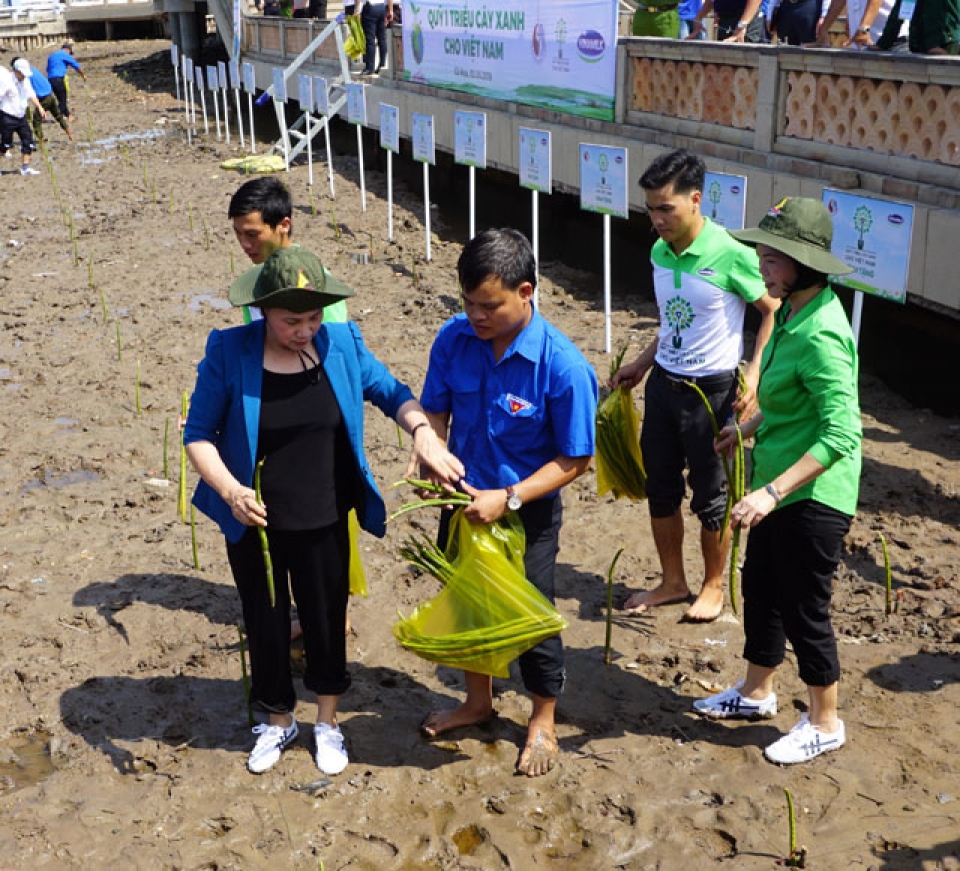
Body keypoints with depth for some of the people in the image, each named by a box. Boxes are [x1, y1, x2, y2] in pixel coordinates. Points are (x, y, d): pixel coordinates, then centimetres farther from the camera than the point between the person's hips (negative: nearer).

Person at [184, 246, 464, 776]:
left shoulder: (341, 344, -9)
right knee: (265, 624, 15)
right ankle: (277, 721, 41)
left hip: (324, 521, 1)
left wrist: (422, 431, -19)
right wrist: (229, 489, -25)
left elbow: (392, 393, 2)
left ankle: (327, 722, 39)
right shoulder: (229, 353, -15)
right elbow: (198, 433, -9)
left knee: (326, 618, 15)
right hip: (254, 522, -1)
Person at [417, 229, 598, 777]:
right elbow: (436, 410, 2)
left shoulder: (563, 366, -26)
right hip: (465, 500, 5)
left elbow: (575, 460, -19)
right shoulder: (455, 338, -12)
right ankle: (478, 701, 47)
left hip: (528, 509, -5)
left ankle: (544, 722, 36)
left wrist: (509, 498, -26)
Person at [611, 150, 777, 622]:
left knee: (710, 497, 8)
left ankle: (714, 587, 29)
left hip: (712, 390, -6)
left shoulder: (731, 254, -19)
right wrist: (643, 363, 14)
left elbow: (774, 312, -9)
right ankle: (673, 582, 32)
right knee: (660, 489, 14)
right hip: (663, 383, 6)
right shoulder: (659, 252, 1)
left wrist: (754, 373, -16)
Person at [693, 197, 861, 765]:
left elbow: (842, 432, -30)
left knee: (804, 609, 6)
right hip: (781, 486, 10)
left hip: (813, 496, -9)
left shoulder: (820, 335, -27)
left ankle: (825, 724, 27)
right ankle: (757, 692, 43)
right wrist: (750, 428, 26)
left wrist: (773, 491, -33)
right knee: (761, 588, 22)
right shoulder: (795, 314, 3)